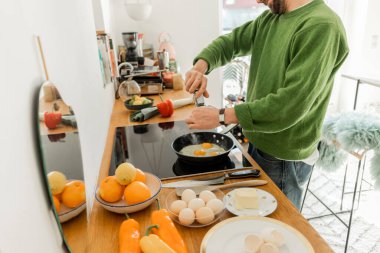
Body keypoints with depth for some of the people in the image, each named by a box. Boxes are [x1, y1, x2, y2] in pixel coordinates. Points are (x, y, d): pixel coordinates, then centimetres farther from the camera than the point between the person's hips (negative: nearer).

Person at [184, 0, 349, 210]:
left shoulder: (321, 27, -22)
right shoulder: (269, 19, 5)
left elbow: (291, 105, -29)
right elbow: (230, 42, 12)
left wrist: (222, 116, -26)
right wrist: (200, 67, -9)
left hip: (283, 159, -8)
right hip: (255, 143, 8)